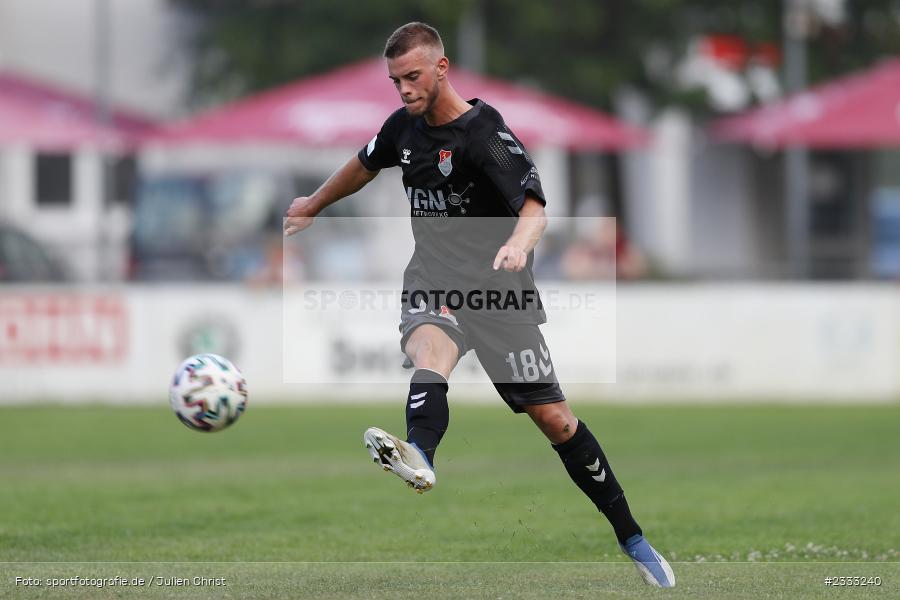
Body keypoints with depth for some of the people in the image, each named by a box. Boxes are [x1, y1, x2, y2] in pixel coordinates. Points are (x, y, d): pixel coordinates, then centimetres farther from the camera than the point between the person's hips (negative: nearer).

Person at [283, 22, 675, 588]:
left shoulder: (485, 133, -15)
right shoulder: (404, 126, 6)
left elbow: (534, 207, -27)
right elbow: (364, 165, 29)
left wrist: (518, 243, -49)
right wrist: (312, 207, 41)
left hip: (498, 291, -4)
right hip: (433, 285, 4)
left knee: (555, 419, -1)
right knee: (430, 353, -33)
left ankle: (632, 540, 15)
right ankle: (418, 454, -66)